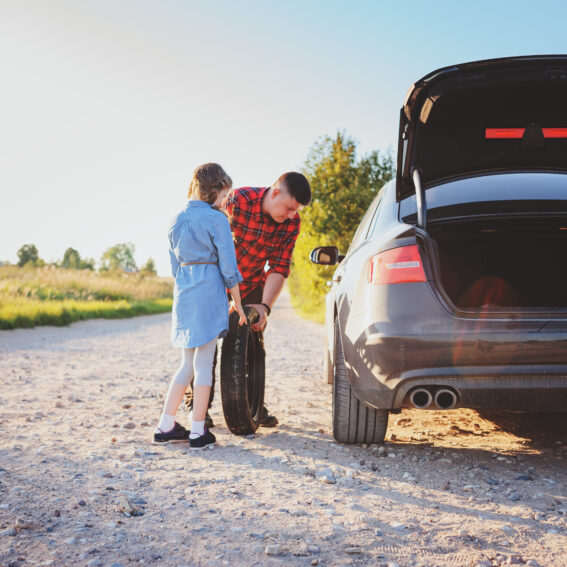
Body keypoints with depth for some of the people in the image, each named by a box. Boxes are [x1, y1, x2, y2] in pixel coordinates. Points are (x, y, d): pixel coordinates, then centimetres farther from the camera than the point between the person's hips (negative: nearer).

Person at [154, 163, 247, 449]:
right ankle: (198, 431, 5)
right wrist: (237, 303, 0)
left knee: (188, 363, 14)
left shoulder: (178, 220, 13)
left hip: (182, 291, 6)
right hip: (209, 290, -6)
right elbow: (228, 266, -8)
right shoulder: (216, 219, -7)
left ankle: (165, 426, 14)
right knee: (204, 363, 0)